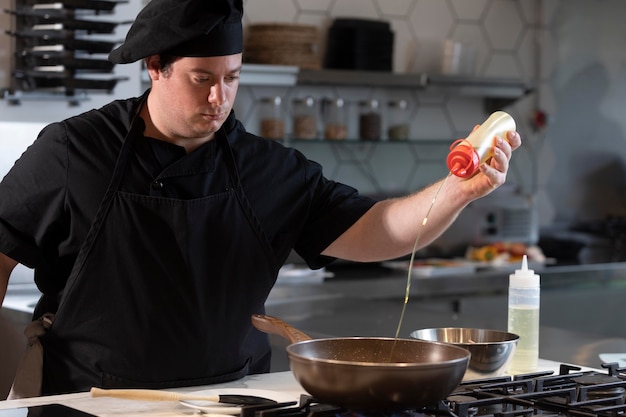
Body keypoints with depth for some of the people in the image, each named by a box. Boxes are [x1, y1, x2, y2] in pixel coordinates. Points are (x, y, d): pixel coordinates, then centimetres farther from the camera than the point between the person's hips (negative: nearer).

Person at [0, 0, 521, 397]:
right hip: (92, 398, -2)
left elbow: (366, 233, -1)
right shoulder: (72, 152, -3)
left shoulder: (269, 170, 5)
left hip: (233, 396, 3)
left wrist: (459, 190, -17)